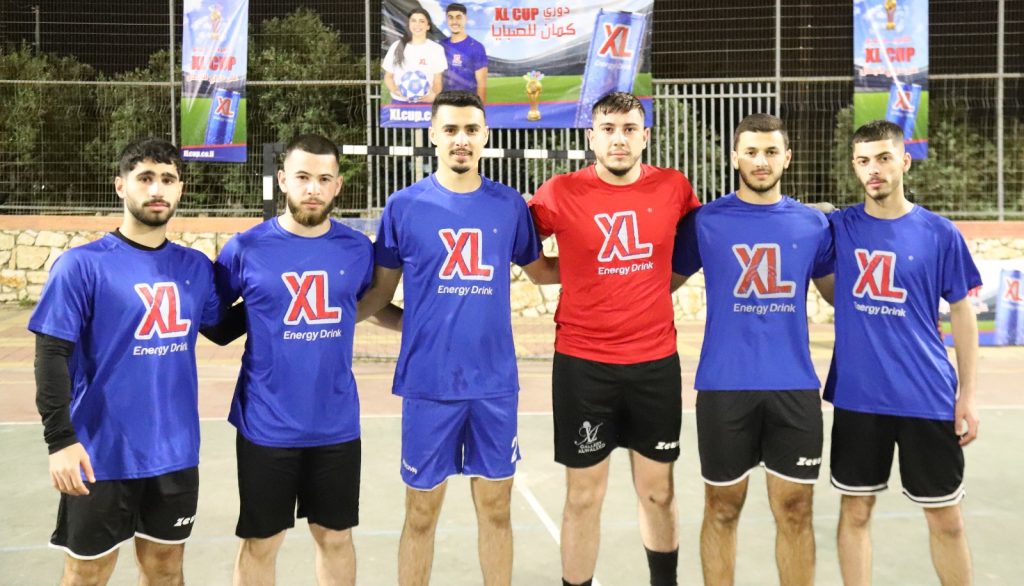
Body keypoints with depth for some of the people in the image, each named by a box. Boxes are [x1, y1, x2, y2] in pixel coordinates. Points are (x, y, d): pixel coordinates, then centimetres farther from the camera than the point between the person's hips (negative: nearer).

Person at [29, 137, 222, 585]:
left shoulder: (196, 267, 4)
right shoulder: (82, 265, -9)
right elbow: (52, 355, -12)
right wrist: (60, 439, -19)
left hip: (175, 450, 4)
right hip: (103, 452, -4)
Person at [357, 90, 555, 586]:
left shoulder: (510, 205, 3)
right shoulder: (404, 205, -2)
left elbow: (539, 269, 17)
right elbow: (379, 293, 4)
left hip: (494, 381, 2)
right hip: (428, 381, -2)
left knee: (495, 507, 12)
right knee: (421, 511, 10)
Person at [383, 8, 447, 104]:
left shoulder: (436, 49, 4)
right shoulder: (397, 46, 7)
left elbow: (437, 81, 5)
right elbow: (388, 76, 12)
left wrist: (433, 94, -17)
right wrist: (394, 90, -9)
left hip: (424, 103, -1)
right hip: (399, 102, 1)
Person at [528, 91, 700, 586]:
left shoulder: (674, 188, -1)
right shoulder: (561, 193, -7)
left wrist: (653, 287, 7)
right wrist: (570, 278, 0)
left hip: (656, 360, 2)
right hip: (582, 363, -2)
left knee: (658, 492, 15)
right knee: (583, 497, 6)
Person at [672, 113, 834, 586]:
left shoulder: (812, 224, 6)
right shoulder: (704, 221, 0)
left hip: (794, 387, 2)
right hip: (724, 385, -2)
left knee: (795, 511, 9)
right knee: (723, 508, 9)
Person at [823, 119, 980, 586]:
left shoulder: (939, 233, -1)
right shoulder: (839, 228, 0)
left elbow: (962, 314, 4)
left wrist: (968, 393, 1)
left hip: (928, 396, 0)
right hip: (856, 396, 1)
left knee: (945, 517, 9)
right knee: (856, 511, 10)